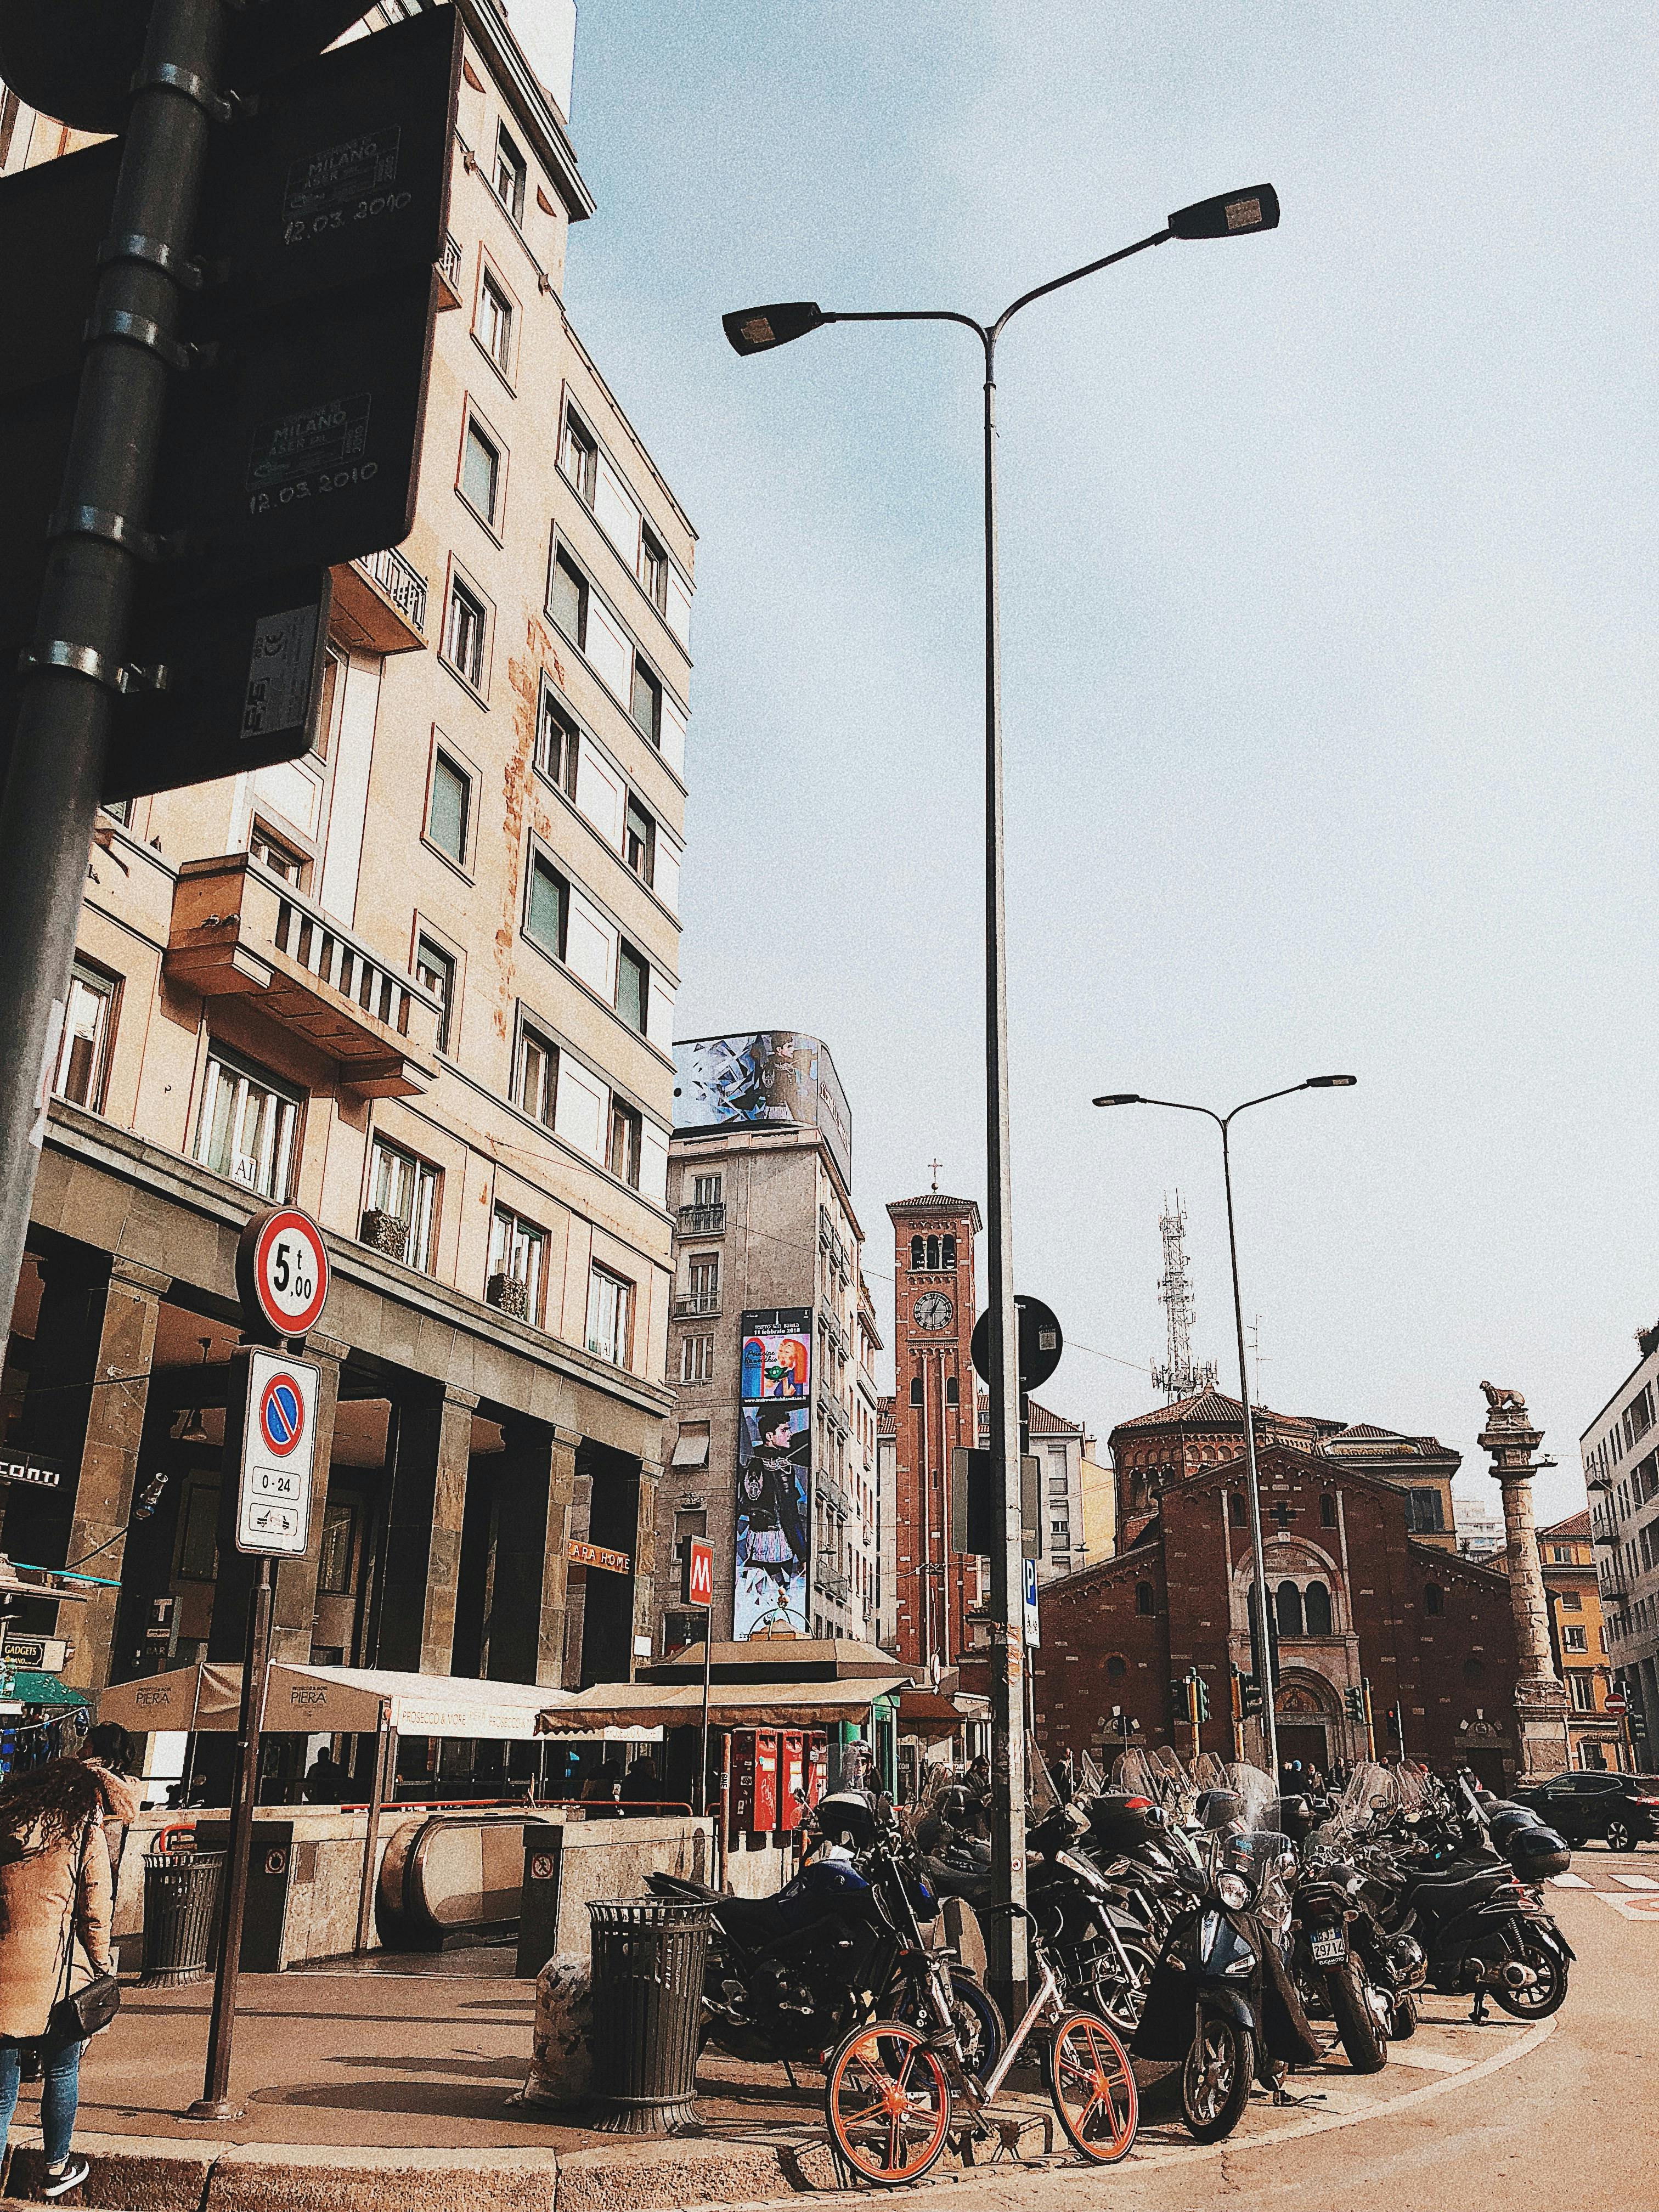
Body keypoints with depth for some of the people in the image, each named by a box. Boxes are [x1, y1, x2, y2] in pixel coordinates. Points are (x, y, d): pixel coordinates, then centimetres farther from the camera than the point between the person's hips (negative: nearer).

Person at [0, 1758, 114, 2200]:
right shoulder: (84, 1832, -2)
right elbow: (96, 1913, -3)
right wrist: (101, 1967, 10)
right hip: (56, 1974, -3)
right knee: (62, 2073, 19)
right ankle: (58, 2169, 32)